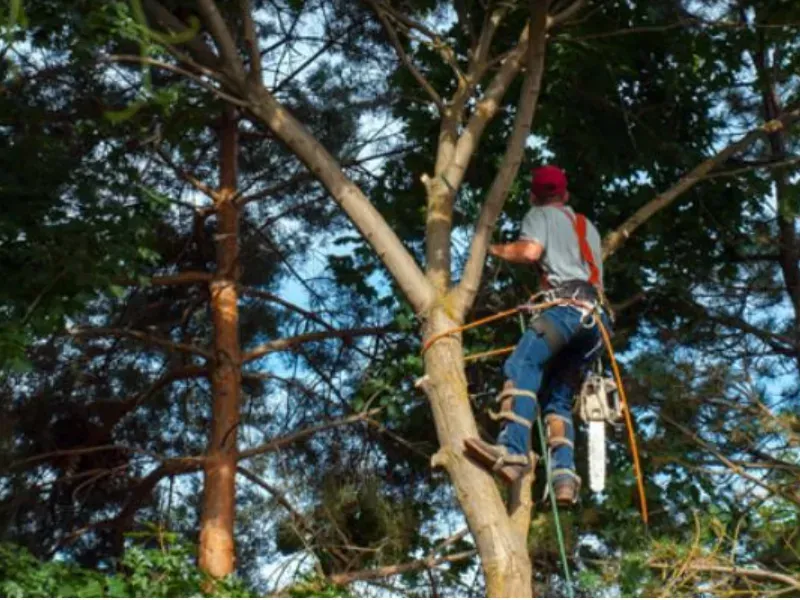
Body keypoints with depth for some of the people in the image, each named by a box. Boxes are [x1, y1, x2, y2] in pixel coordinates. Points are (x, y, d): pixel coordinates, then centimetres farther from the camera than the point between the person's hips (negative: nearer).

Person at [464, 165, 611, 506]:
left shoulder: (541, 215, 16)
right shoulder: (588, 227, 38)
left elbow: (530, 251, -4)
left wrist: (495, 250, 12)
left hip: (568, 304, -8)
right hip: (596, 315, 8)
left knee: (522, 365, -26)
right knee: (559, 398, 6)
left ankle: (513, 451, -49)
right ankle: (564, 478, -14)